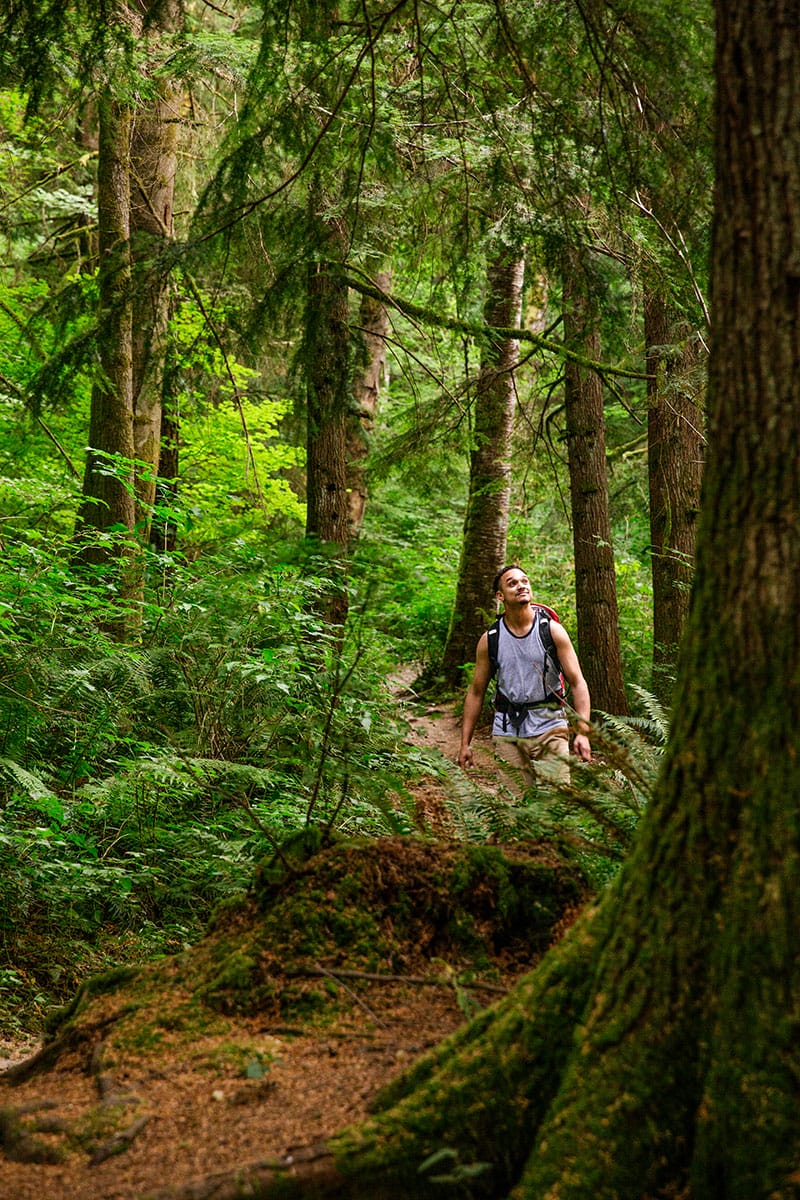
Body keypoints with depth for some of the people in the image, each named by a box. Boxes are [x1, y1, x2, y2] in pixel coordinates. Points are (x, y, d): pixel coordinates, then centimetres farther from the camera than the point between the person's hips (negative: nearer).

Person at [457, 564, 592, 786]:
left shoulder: (552, 631, 1)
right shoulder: (490, 640, 4)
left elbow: (577, 683, 0)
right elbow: (476, 692, 12)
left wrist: (583, 732, -11)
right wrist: (465, 743, 9)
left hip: (549, 728, -1)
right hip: (507, 734, 1)